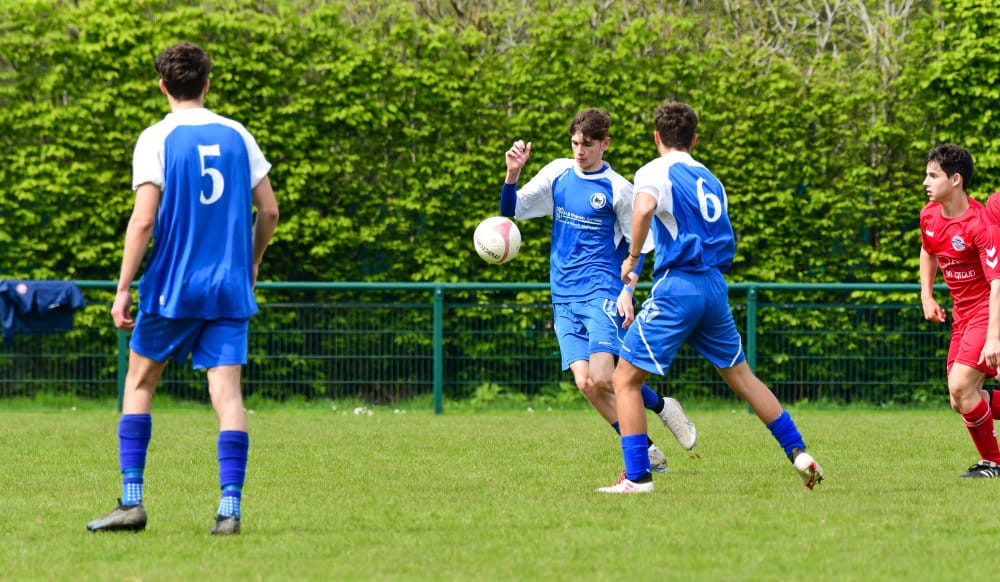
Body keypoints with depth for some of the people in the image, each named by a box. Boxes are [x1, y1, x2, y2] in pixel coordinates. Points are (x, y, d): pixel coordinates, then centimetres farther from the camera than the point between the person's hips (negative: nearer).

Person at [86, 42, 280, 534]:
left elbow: (143, 219, -11)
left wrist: (123, 289, -7)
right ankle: (230, 508, -11)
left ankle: (131, 502, 8)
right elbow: (268, 211, 8)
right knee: (227, 391, -1)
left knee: (139, 382, 12)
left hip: (172, 288, -3)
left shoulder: (157, 139, -5)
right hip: (229, 290, 3)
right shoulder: (237, 136, 7)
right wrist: (251, 265, 24)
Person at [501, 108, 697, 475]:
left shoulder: (617, 189, -3)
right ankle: (647, 453, 5)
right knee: (585, 383, -8)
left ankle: (662, 407, 9)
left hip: (602, 293, -4)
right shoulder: (557, 173, 8)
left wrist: (628, 291, -9)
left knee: (602, 378, -20)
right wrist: (513, 173, -8)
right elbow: (511, 210, 10)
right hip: (564, 299, 4)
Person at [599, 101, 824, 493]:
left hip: (676, 286, -6)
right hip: (715, 285, 7)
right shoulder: (709, 179, 19)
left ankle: (636, 477, -8)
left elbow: (644, 209, -24)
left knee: (626, 379, 0)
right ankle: (799, 453, 16)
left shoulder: (655, 172, -2)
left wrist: (632, 259, -13)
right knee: (740, 375, 19)